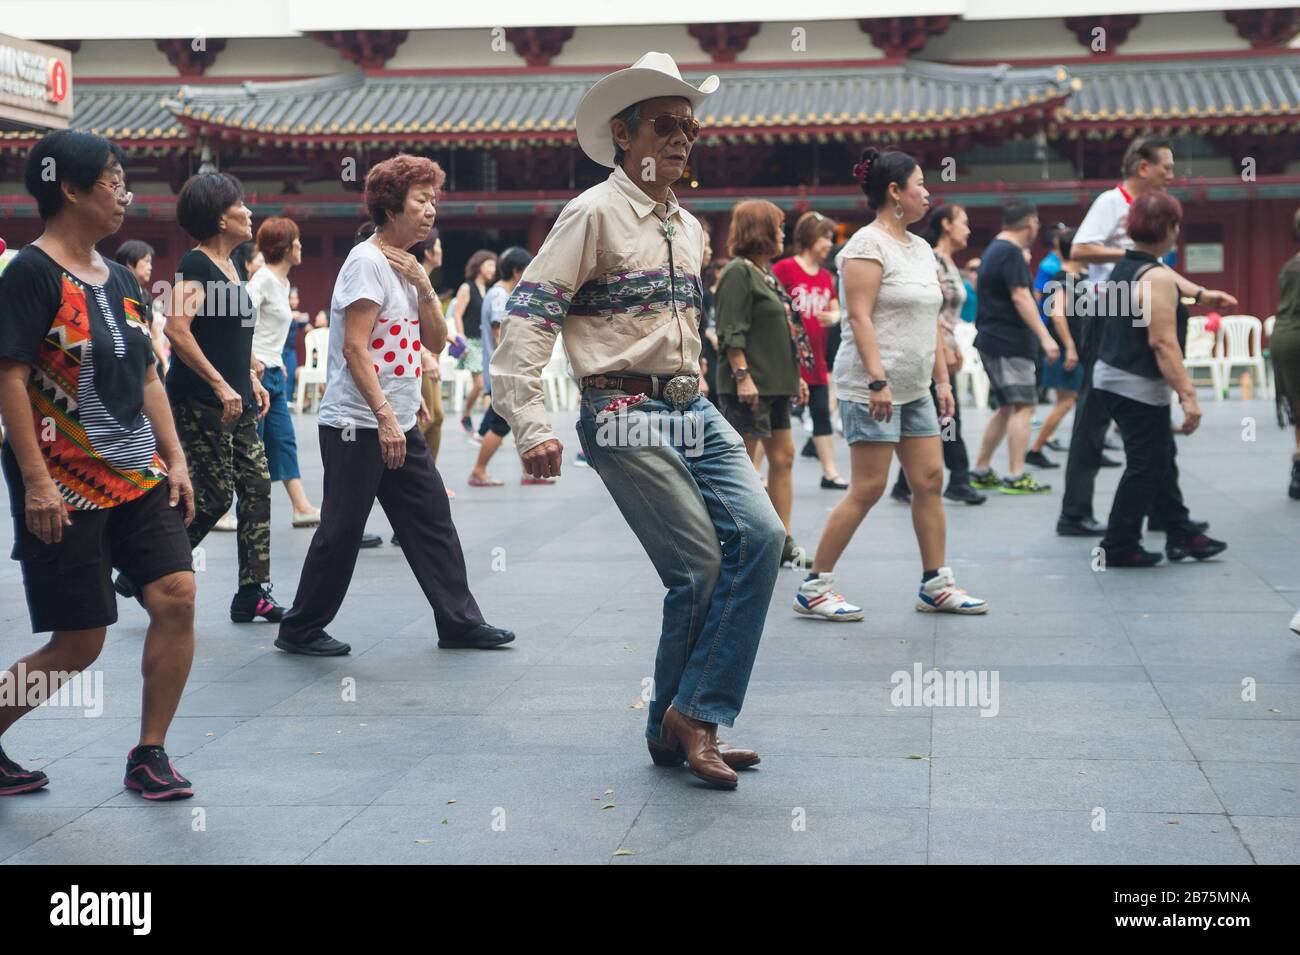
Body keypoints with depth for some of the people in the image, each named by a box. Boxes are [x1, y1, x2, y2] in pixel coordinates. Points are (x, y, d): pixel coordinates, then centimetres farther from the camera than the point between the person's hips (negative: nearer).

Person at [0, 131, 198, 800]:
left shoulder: (120, 279, 12)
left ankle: (148, 755, 7)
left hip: (139, 480, 7)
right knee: (78, 645, -3)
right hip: (65, 491, -7)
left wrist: (174, 459, 10)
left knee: (176, 596, -7)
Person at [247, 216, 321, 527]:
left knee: (284, 440, 7)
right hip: (257, 373, -9)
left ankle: (301, 507, 7)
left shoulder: (282, 282, 15)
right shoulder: (264, 279, -13)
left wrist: (278, 361, 14)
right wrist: (253, 363, -22)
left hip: (274, 372, 9)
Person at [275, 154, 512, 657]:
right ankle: (300, 630, 10)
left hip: (400, 424, 9)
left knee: (432, 520, 9)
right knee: (341, 530, -2)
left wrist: (424, 287, -3)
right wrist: (385, 417, -24)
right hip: (357, 424, -9)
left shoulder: (409, 265, 15)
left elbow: (436, 342, 12)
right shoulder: (367, 261, -12)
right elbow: (354, 349, -19)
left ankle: (459, 621, 16)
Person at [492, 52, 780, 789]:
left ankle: (689, 721, -5)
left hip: (694, 411, 7)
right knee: (700, 565, -11)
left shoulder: (690, 228, 18)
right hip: (626, 417, -7)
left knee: (761, 534, -11)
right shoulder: (594, 215, -6)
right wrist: (531, 424, -20)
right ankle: (677, 727, 9)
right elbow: (528, 320, -12)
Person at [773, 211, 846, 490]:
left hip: (815, 357, 7)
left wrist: (832, 317, -6)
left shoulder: (825, 276, 12)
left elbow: (835, 310, 15)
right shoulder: (785, 268, -9)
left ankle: (830, 472, 17)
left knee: (822, 413, 10)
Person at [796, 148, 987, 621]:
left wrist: (942, 379, 16)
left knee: (929, 480, 7)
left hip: (914, 389, 9)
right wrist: (878, 380, -23)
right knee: (868, 488, -8)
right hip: (871, 387, -9)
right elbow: (860, 317, -17)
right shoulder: (868, 244, -11)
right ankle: (813, 589, -1)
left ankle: (935, 585, 15)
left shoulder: (920, 248, 17)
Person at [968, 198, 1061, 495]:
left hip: (992, 339, 10)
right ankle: (1015, 477, -12)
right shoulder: (1011, 253, -13)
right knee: (1023, 405, -9)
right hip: (1009, 343, -10)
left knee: (1007, 407, 15)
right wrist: (1044, 336, -26)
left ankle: (981, 472, 17)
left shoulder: (994, 250, 18)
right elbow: (1020, 297, -22)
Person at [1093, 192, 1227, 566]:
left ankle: (1181, 534, 27)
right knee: (1145, 466, 1)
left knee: (1161, 459, 18)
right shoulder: (1158, 277, -20)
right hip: (1140, 388, -10)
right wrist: (1187, 394, -25)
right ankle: (1119, 548, 7)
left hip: (1111, 378, 10)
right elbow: (1163, 342, -25)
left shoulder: (1121, 268, 10)